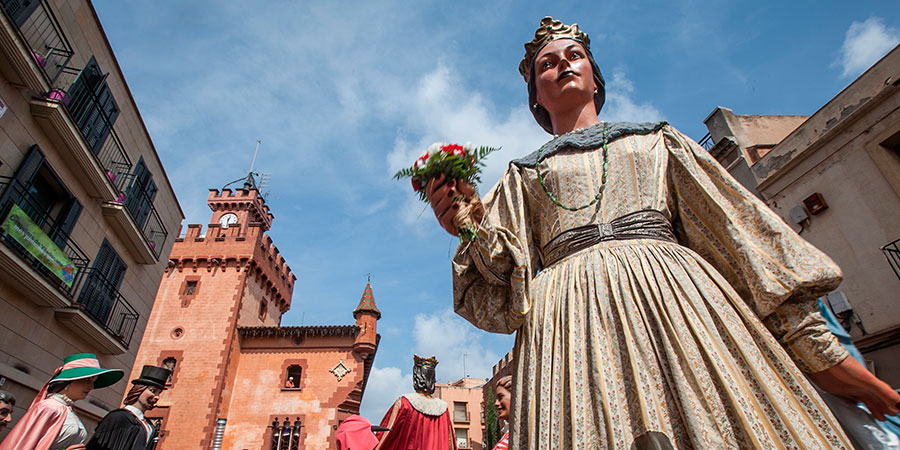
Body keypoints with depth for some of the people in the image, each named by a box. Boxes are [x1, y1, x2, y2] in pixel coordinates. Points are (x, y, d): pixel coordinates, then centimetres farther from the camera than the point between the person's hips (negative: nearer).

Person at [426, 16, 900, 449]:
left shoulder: (657, 140, 22)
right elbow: (508, 280, 10)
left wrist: (819, 348, 9)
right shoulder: (523, 173, 20)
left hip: (679, 296, 1)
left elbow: (741, 230, 15)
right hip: (573, 316, 0)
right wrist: (469, 226, -11)